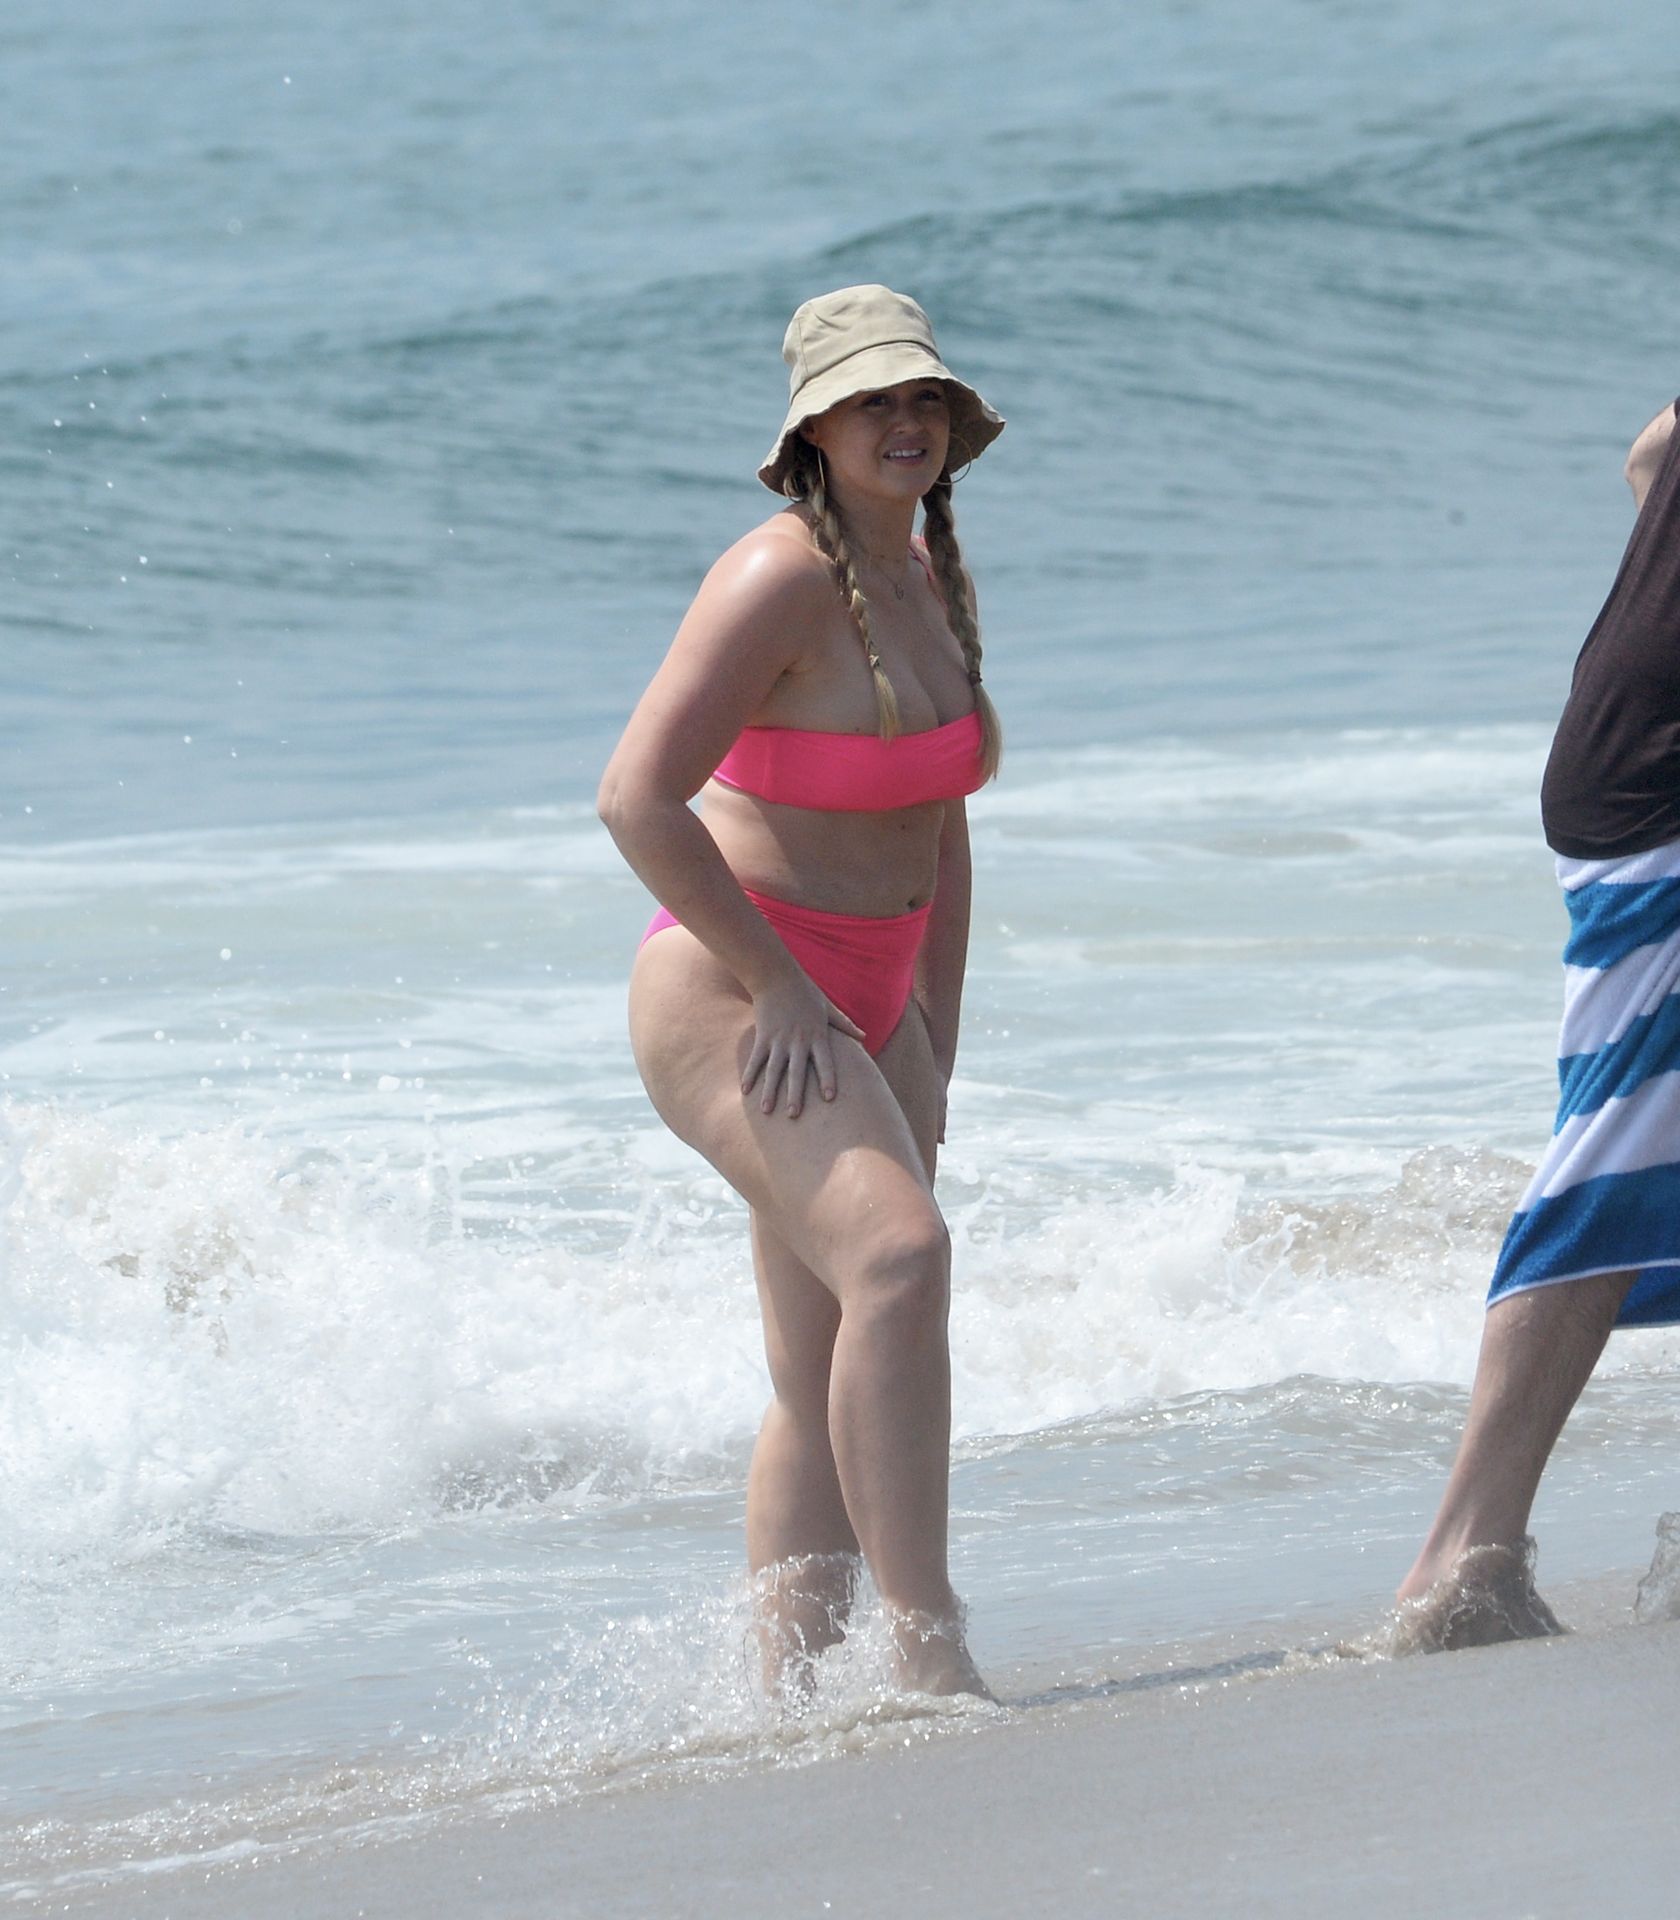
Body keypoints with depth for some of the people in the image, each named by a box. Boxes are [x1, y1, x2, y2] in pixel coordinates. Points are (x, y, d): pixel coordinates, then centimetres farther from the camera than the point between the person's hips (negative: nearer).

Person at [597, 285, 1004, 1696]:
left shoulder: (935, 584, 10)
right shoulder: (782, 582, -16)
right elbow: (637, 800, -23)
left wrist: (933, 1044, 14)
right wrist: (779, 987, -18)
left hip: (859, 1010, 9)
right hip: (731, 997, -9)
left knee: (832, 1387, 6)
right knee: (900, 1256, -28)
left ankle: (788, 1697, 9)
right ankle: (930, 1651, -30)